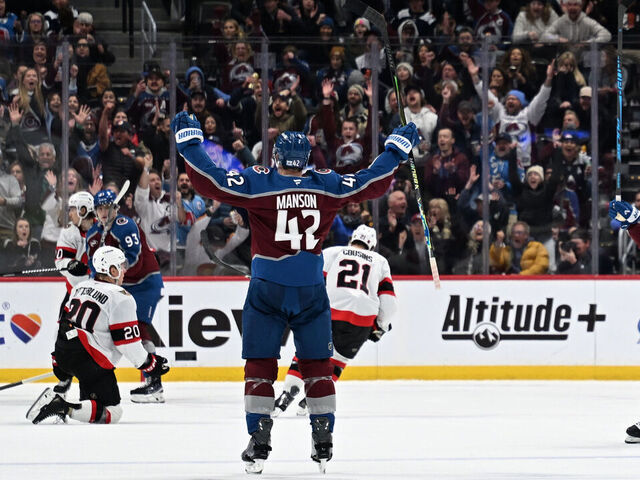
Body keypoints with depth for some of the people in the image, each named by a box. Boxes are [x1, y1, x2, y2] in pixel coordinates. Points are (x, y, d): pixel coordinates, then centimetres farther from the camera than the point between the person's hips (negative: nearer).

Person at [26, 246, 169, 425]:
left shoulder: (81, 287, 14)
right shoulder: (121, 298, -9)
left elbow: (64, 321, 21)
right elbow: (127, 341, -10)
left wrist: (58, 360, 30)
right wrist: (149, 364, 4)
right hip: (91, 361, -8)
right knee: (112, 413, -8)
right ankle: (63, 408, -27)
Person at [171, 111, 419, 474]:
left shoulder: (258, 184, -9)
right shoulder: (327, 186, -2)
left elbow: (211, 182, -12)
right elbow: (373, 184, 5)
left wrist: (190, 143, -3)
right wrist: (397, 149, 17)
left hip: (267, 291, -2)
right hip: (311, 291, 2)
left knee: (260, 365, 5)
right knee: (317, 366, 12)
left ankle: (259, 443, -2)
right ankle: (323, 443, 10)